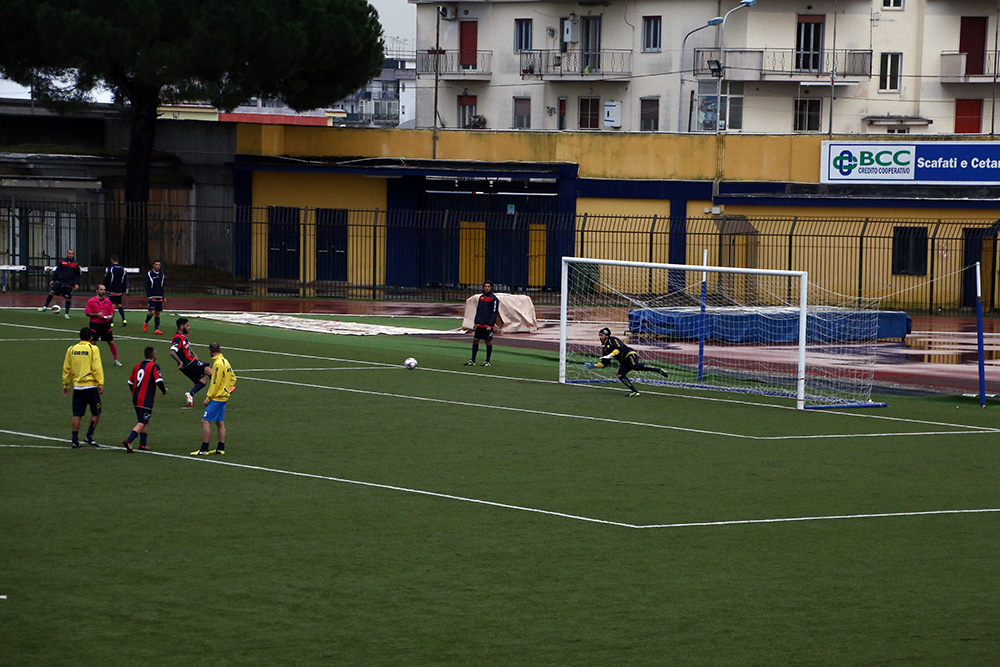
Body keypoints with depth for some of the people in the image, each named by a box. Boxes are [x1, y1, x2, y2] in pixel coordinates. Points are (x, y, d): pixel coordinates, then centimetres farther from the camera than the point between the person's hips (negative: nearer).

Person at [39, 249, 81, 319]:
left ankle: (66, 313, 12)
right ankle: (45, 307, 5)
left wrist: (77, 283, -1)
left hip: (69, 284, -1)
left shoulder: (76, 264, 3)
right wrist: (53, 280, 4)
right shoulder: (62, 262, 5)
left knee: (68, 298, 0)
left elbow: (77, 275, 8)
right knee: (51, 293, -9)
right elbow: (57, 271, 9)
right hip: (59, 281, 1)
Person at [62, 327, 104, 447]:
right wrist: (100, 384, -9)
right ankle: (89, 437, 5)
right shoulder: (93, 349, -7)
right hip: (91, 386, -4)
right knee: (96, 413, 10)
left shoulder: (71, 349, 6)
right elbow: (97, 368, -12)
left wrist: (66, 385, 21)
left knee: (77, 415, 6)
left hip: (77, 387, 4)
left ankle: (75, 440, 3)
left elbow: (66, 368, 11)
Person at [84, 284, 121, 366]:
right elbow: (87, 313, -3)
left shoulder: (108, 301, 8)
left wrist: (111, 316, -10)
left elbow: (112, 312, 13)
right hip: (95, 324, -3)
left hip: (106, 324, 3)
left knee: (111, 342, 3)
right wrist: (97, 315, -16)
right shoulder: (91, 301, -2)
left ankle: (116, 360, 15)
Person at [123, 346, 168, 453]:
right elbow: (159, 381, -18)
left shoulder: (138, 366, 12)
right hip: (146, 400, -7)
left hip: (136, 398, 7)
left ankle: (142, 444, 20)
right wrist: (164, 391, 2)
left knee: (144, 421, 21)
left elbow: (130, 382, 17)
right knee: (142, 423, -9)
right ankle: (129, 441, -24)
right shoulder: (154, 366, -9)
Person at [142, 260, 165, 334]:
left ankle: (156, 329, 4)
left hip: (159, 297, 5)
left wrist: (163, 297, 13)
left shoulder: (162, 275, 11)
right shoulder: (149, 274, -3)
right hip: (152, 297, -5)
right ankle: (146, 323, 14)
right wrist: (149, 296, -15)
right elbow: (147, 286, -6)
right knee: (152, 312, -13)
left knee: (158, 313, 2)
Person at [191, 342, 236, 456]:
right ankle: (221, 448, 17)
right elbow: (233, 378, 21)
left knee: (205, 421, -10)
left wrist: (208, 397, -13)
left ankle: (204, 449, -12)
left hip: (216, 398, -10)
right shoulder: (225, 361, 11)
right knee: (220, 422, 13)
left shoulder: (218, 363, -17)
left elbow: (215, 382, -18)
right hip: (224, 397, 10)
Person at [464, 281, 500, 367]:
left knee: (488, 341, 1)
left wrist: (490, 325, -17)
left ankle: (488, 361, 9)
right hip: (479, 324, 6)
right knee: (475, 340, 4)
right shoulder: (481, 297, 13)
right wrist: (475, 322, 15)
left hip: (488, 325, -6)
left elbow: (494, 312, -12)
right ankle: (473, 360, 9)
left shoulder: (493, 299, -8)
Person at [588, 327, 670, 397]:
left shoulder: (612, 340, -2)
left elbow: (619, 348, -21)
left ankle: (659, 370, -33)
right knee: (620, 375, -12)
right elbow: (604, 364, 24)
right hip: (624, 362, 9)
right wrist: (594, 366, 11)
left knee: (636, 366, -36)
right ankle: (635, 391, -16)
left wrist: (610, 355, -29)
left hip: (630, 354, -9)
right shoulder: (604, 348, 23)